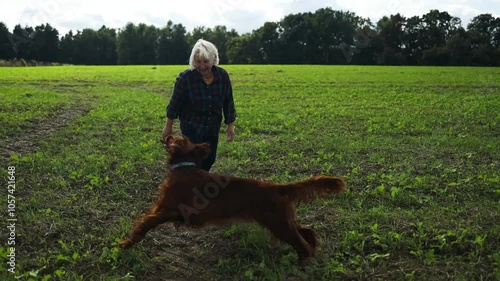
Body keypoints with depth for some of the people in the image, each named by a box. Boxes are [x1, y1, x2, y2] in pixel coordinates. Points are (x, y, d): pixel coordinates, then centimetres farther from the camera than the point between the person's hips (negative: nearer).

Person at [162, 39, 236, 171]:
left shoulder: (223, 75, -10)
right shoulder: (185, 77, -19)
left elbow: (228, 102, 1)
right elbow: (175, 103, -9)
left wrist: (230, 125, 4)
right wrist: (168, 127, -2)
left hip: (212, 127, 4)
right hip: (192, 127, -4)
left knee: (209, 159, 13)